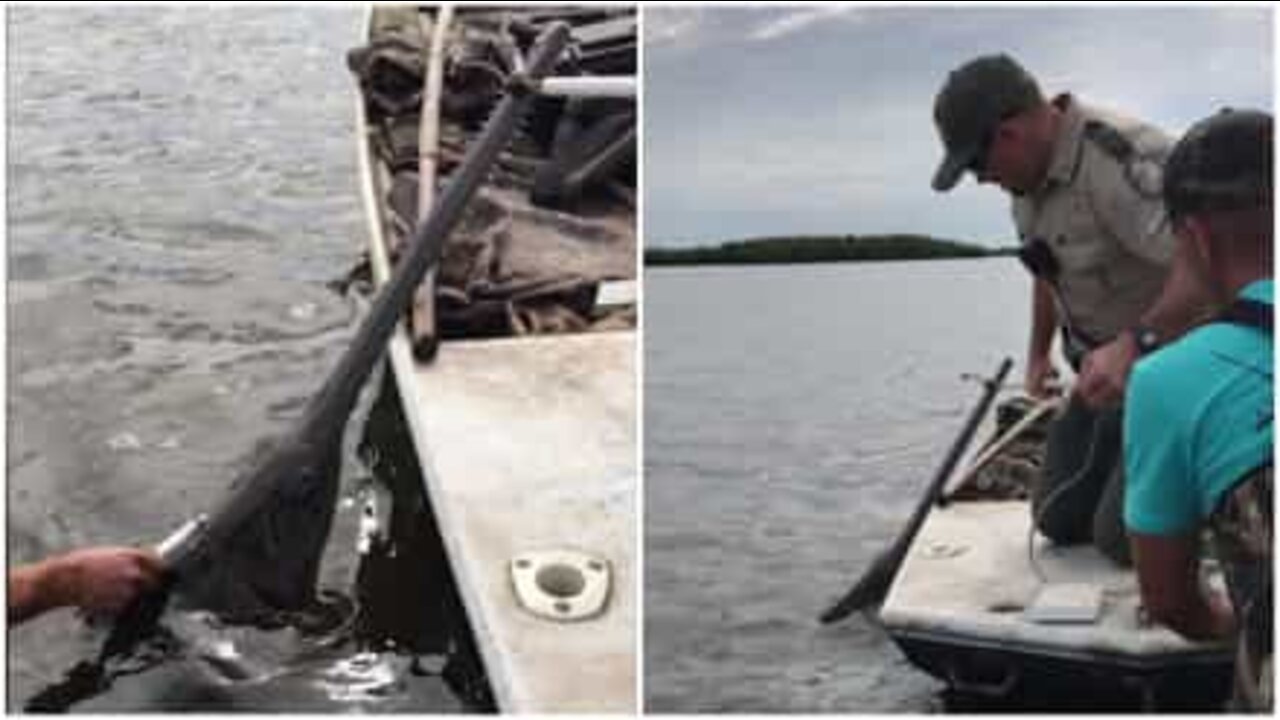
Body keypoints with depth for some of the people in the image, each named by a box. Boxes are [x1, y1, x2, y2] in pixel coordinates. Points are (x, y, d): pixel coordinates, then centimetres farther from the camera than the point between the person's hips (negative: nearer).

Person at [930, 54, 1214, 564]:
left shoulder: (1118, 160, -28)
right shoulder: (1032, 173, 4)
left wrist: (1134, 343, -46)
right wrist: (1038, 352, 24)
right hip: (1109, 366, 9)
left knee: (1123, 537, -13)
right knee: (1059, 519, 7)